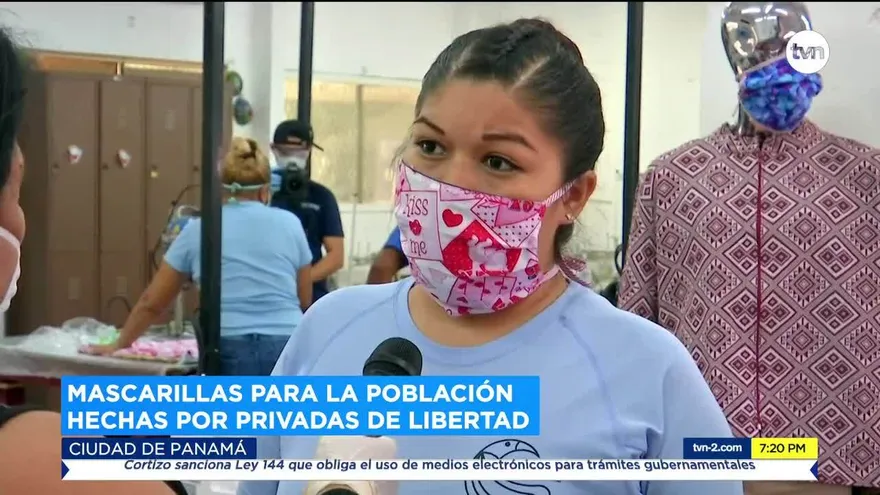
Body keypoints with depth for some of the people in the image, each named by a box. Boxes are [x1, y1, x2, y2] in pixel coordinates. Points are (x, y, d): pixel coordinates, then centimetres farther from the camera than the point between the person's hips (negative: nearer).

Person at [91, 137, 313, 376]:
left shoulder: (198, 229, 11)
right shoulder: (289, 223, 10)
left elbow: (151, 302, 18)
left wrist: (118, 346, 33)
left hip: (230, 353, 0)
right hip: (288, 349, 1)